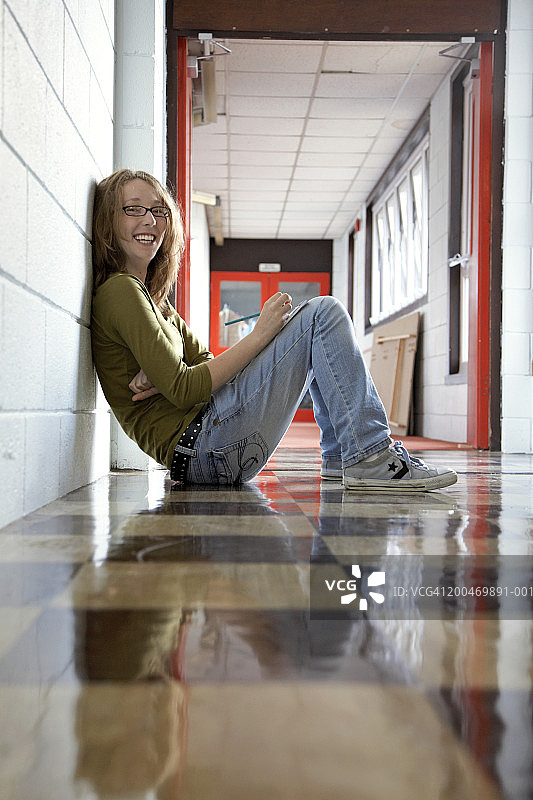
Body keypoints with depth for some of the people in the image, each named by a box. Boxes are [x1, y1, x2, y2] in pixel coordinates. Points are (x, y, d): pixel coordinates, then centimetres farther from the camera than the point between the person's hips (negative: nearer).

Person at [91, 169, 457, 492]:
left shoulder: (152, 296, 22)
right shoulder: (121, 290, -8)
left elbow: (203, 361, 14)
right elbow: (183, 391, -15)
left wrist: (165, 376, -9)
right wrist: (259, 334, -10)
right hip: (201, 450, -9)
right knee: (324, 313, -10)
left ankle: (340, 457, 9)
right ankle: (369, 460, -15)